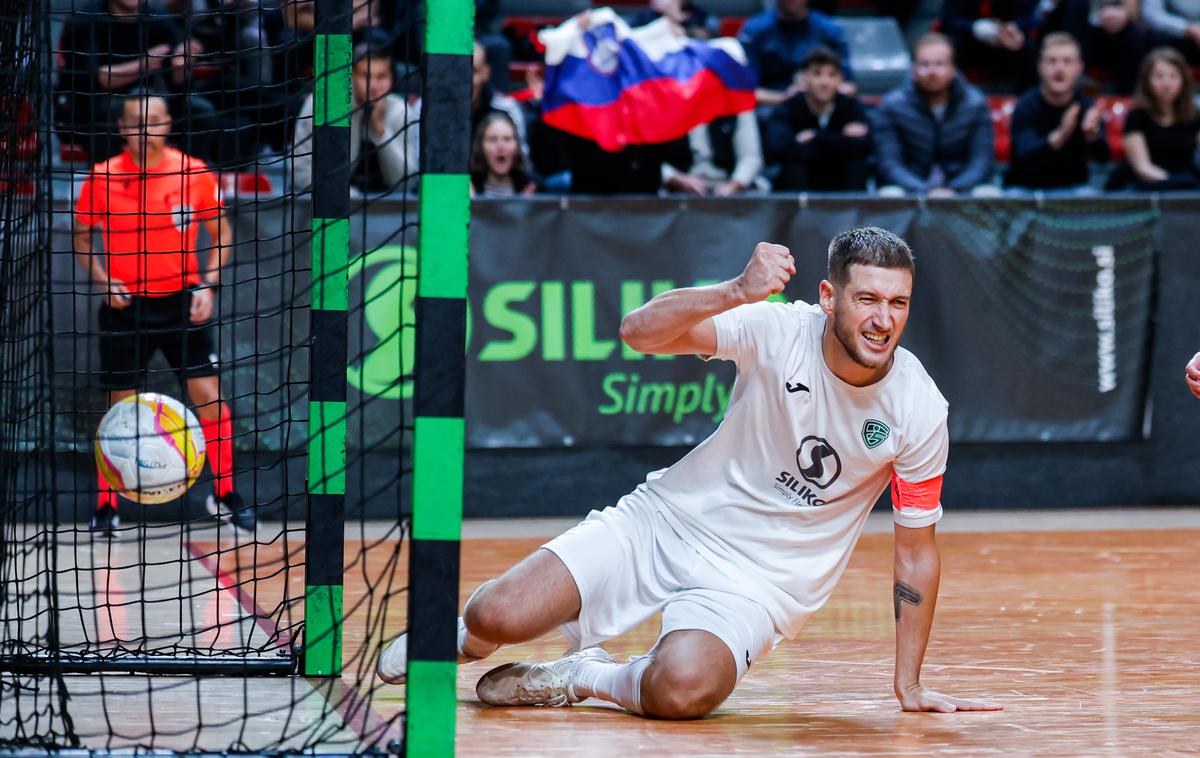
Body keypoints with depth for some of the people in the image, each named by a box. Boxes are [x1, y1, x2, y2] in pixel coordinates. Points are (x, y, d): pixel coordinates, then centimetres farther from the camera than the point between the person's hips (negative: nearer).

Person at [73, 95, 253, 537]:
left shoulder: (193, 173, -4)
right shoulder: (103, 177, -6)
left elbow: (220, 234, 8)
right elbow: (82, 238, 6)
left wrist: (208, 284, -4)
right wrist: (103, 280, -9)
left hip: (182, 303, 1)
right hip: (125, 305, -1)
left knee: (210, 397, -5)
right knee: (120, 407, 1)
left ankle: (224, 495, 10)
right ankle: (107, 506, 13)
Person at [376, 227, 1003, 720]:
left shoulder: (919, 411, -13)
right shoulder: (779, 330, -16)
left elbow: (916, 552, -1)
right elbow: (639, 331, -27)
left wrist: (909, 686, 0)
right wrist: (739, 292, -44)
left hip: (754, 581, -1)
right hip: (666, 521, 1)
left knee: (682, 691, -34)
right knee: (497, 619, -16)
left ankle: (584, 677, 0)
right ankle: (472, 633, 23)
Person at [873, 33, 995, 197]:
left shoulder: (975, 103, 2)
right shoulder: (891, 106, -2)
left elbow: (982, 160, -4)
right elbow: (890, 164, -9)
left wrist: (954, 191, -22)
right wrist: (925, 192, -26)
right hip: (911, 194, -1)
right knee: (890, 196, -33)